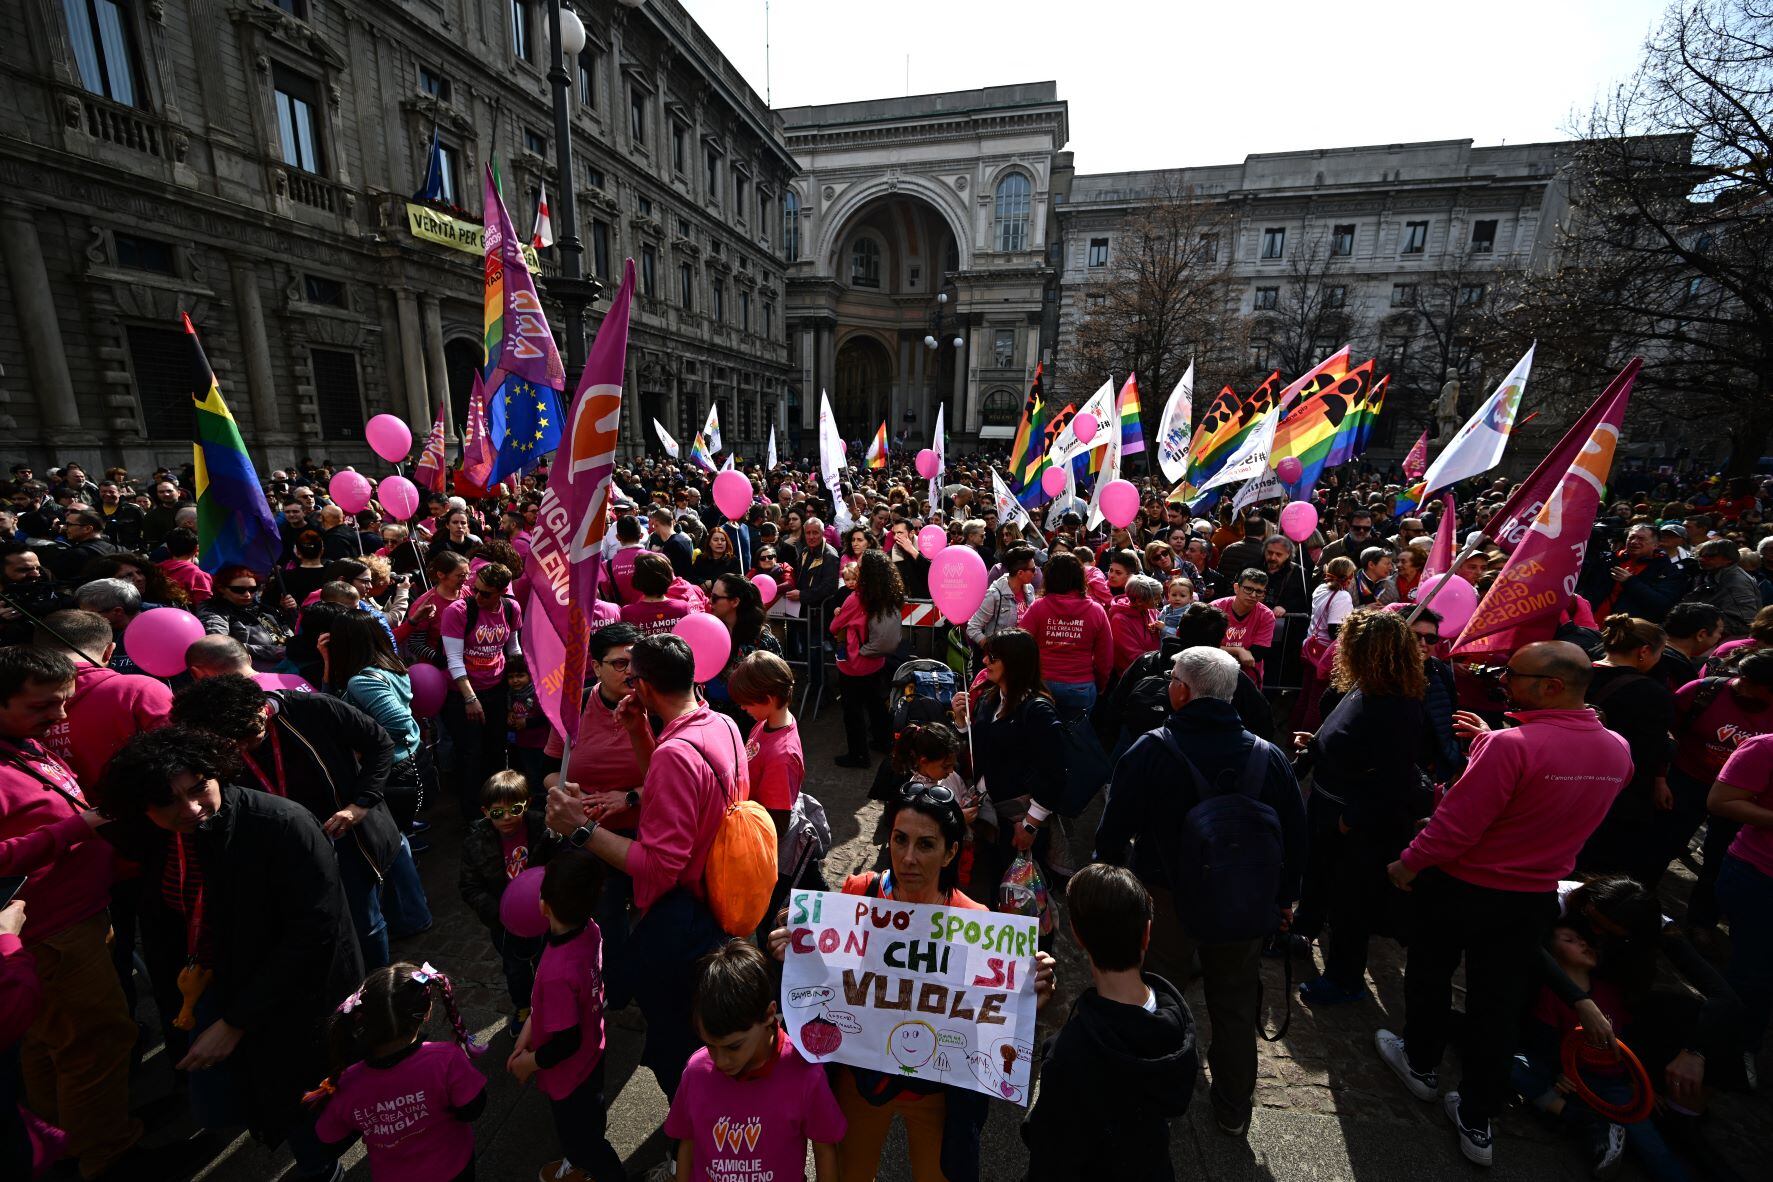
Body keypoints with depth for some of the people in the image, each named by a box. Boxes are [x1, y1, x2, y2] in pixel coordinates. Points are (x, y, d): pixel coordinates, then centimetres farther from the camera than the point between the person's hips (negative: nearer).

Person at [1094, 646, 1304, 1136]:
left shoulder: (1149, 751, -21)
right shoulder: (1268, 757, -10)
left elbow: (1114, 831, -14)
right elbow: (1295, 835, 1)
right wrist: (1285, 897, 15)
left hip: (1165, 900, -2)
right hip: (1243, 907, 3)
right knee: (1235, 1006, 23)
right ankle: (1233, 1107, 42)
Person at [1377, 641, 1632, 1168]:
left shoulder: (1512, 745, -29)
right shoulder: (1618, 751, -6)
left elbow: (1455, 826, -26)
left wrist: (1407, 865, -9)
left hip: (1459, 888, -5)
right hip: (1535, 899, 5)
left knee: (1429, 977, 20)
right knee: (1498, 1004, 17)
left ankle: (1421, 1065, 42)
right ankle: (1477, 1120, 30)